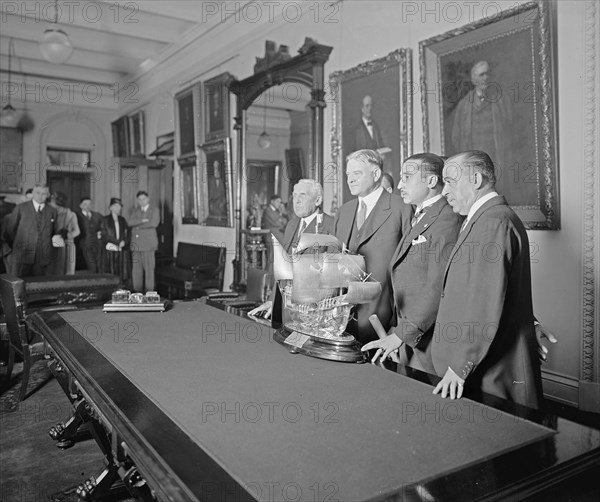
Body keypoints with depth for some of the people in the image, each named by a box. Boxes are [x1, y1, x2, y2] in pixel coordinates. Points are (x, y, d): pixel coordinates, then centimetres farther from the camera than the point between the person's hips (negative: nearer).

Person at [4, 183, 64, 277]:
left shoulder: (52, 211, 9)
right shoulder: (20, 208, 3)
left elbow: (56, 232, 17)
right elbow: (9, 230, 8)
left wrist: (57, 238, -2)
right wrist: (15, 246, 9)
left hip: (42, 258, 2)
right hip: (22, 255, -1)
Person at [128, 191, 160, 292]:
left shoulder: (154, 210, 4)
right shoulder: (135, 211, 18)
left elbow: (154, 223, -14)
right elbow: (129, 222, 0)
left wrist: (138, 226, -6)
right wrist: (142, 221, -13)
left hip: (148, 244, -4)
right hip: (136, 245, 4)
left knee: (149, 269, -6)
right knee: (136, 270, 2)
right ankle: (138, 292, 9)